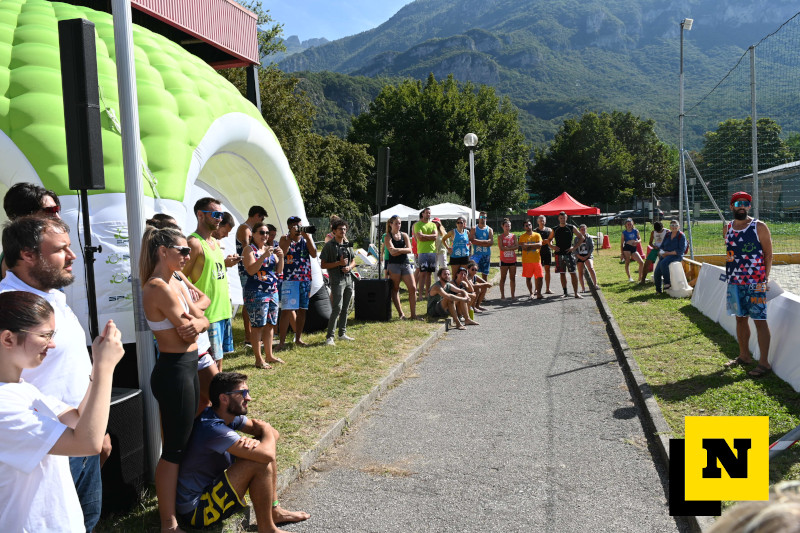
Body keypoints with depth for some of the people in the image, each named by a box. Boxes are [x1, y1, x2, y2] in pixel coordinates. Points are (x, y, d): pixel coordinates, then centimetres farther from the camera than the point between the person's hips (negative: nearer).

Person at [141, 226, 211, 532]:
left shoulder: (175, 283, 10)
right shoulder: (158, 286, -20)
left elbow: (202, 321, 6)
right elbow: (188, 332, -20)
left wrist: (197, 323, -15)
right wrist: (194, 325, 1)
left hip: (187, 367, 10)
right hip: (174, 370, -10)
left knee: (186, 438, 22)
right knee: (174, 448, -1)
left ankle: (180, 501, 39)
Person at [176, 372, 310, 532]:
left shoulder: (231, 416, 0)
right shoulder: (212, 428, -29)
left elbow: (273, 434, 4)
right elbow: (267, 455, -35)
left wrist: (255, 442, -20)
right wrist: (266, 430, -12)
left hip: (212, 485, 10)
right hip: (196, 509, -9)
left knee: (260, 449, 1)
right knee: (260, 463, -25)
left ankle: (273, 510, 9)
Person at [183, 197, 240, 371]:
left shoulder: (215, 243, 16)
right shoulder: (194, 243, -13)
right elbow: (182, 278, -17)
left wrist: (226, 263, 8)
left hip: (223, 310, 9)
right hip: (207, 313, -9)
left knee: (219, 357, 15)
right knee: (211, 362, -4)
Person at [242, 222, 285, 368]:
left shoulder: (271, 249, 14)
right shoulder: (249, 249, -5)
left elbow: (279, 271, 11)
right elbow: (251, 270, -17)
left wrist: (281, 257, -6)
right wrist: (264, 256, -24)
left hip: (273, 291, 7)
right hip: (256, 292, -7)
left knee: (270, 325, 12)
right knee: (257, 326, -4)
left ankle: (269, 355, 22)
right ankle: (259, 359, 4)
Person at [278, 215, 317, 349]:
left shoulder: (307, 237, 10)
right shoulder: (285, 239, 4)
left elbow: (314, 254, -3)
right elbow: (282, 253, -16)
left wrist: (307, 237, -9)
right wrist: (291, 236, -16)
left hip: (305, 279, 4)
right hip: (289, 279, -3)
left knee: (302, 310, 8)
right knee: (287, 310, -10)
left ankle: (298, 338, 20)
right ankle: (282, 341, -6)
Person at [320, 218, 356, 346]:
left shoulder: (348, 245, 14)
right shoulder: (329, 246, -4)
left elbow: (353, 261, 19)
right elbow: (323, 265, -7)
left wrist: (349, 267, -4)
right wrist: (339, 263, -17)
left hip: (348, 279, 7)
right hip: (337, 280, -7)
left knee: (345, 308, 11)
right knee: (337, 308, -14)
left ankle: (342, 333, 22)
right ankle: (329, 337, -10)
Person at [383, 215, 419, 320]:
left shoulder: (404, 235, 13)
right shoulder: (387, 237, 2)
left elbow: (409, 250, -1)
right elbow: (392, 252, -11)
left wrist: (398, 250, -10)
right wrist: (403, 250, -6)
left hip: (405, 264, 3)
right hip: (394, 264, -3)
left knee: (413, 288, -5)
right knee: (395, 289, 0)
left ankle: (413, 314, 0)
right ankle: (401, 313, 5)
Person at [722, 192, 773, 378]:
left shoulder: (759, 227, -4)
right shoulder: (728, 228, 10)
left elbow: (768, 254, -5)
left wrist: (766, 279, -11)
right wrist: (729, 275, 10)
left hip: (755, 283, -5)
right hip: (734, 282, 6)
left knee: (759, 320, -4)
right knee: (740, 318, 12)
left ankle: (764, 363, 0)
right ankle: (744, 356, 25)